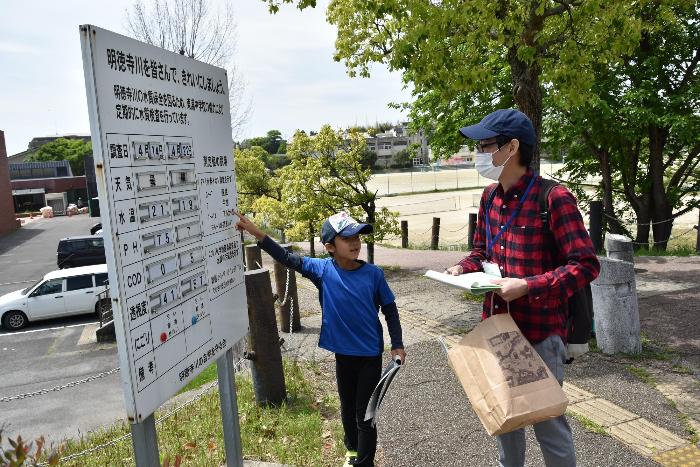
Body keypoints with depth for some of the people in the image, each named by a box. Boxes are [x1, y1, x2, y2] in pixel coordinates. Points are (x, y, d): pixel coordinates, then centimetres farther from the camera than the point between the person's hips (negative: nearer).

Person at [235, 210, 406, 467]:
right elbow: (288, 258, -10)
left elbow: (390, 309, -2)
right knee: (347, 407, 23)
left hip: (370, 355, -2)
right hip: (343, 353, 3)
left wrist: (397, 345, -2)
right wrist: (256, 232, -18)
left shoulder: (373, 273, -13)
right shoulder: (322, 270, -12)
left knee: (365, 414, 6)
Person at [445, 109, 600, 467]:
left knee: (548, 421, 10)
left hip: (540, 332, -7)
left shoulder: (553, 198, -17)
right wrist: (463, 268, -5)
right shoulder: (490, 197, 5)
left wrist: (528, 286, -27)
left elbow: (586, 264, -18)